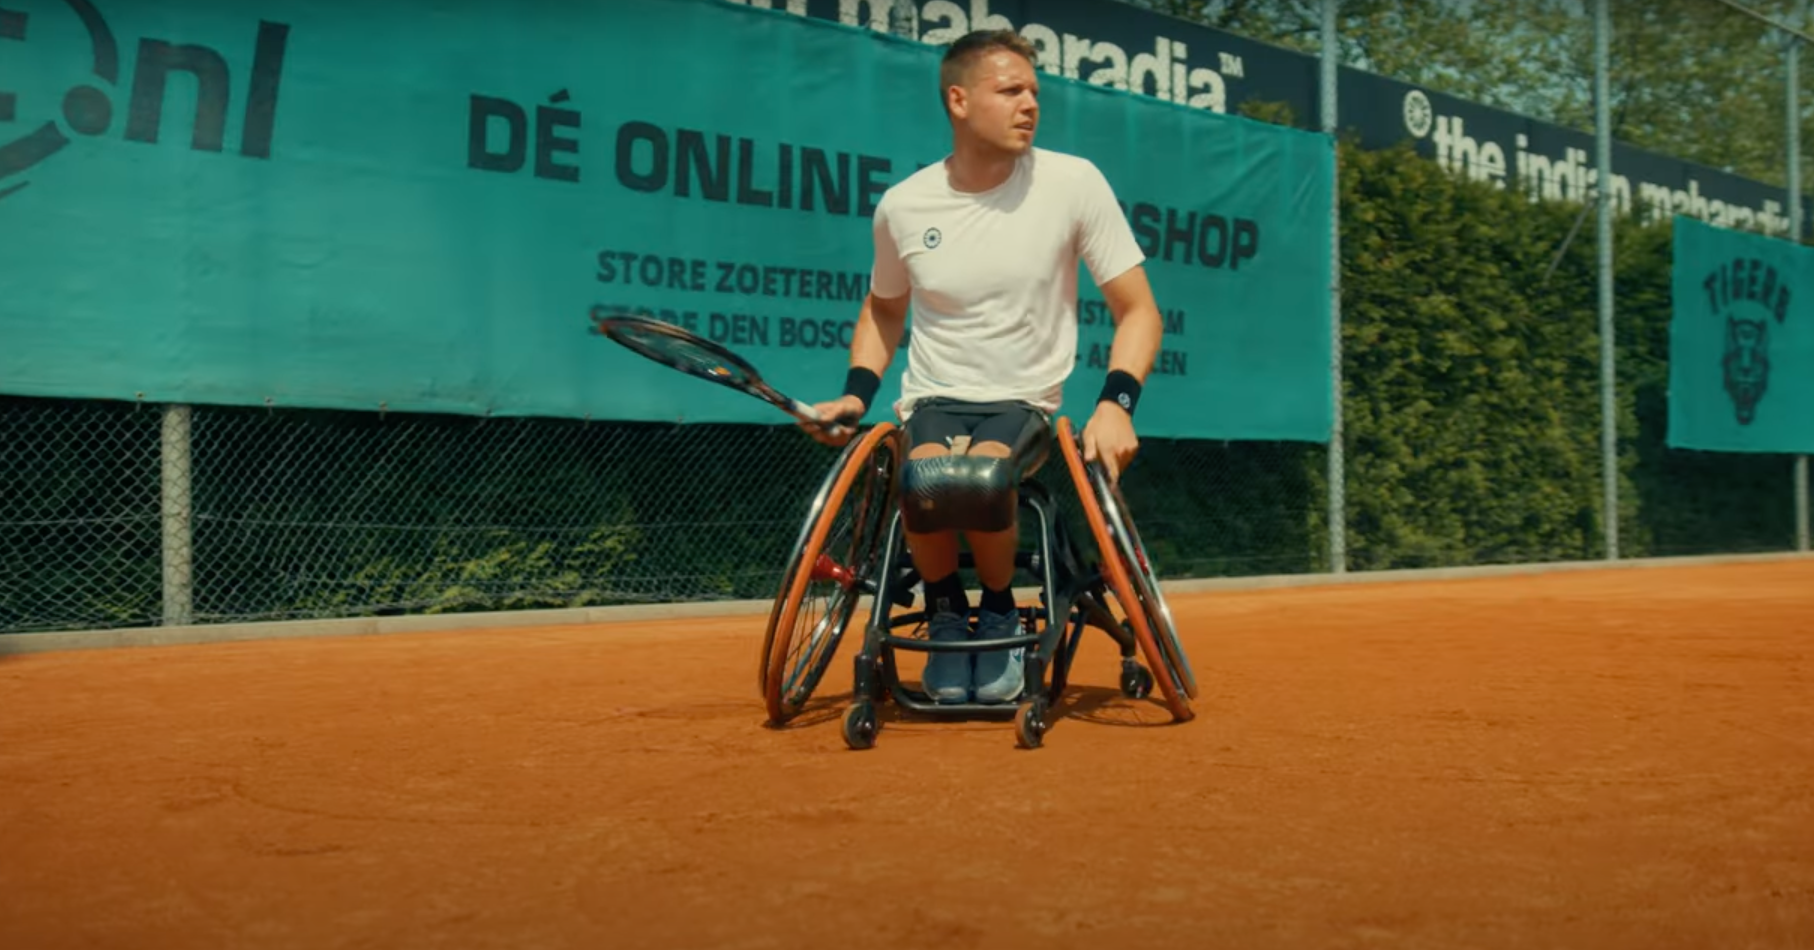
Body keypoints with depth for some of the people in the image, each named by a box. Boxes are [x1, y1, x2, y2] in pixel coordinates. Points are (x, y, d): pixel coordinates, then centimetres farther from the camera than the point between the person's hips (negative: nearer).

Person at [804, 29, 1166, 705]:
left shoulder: (1073, 182, -6)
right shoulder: (902, 205, 1)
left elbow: (1136, 309, -2)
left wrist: (1116, 403, -18)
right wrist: (858, 392, 5)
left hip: (1024, 402, -1)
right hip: (931, 400, 1)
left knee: (982, 476, -37)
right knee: (927, 480, -36)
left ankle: (999, 612, -4)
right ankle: (945, 614, -3)